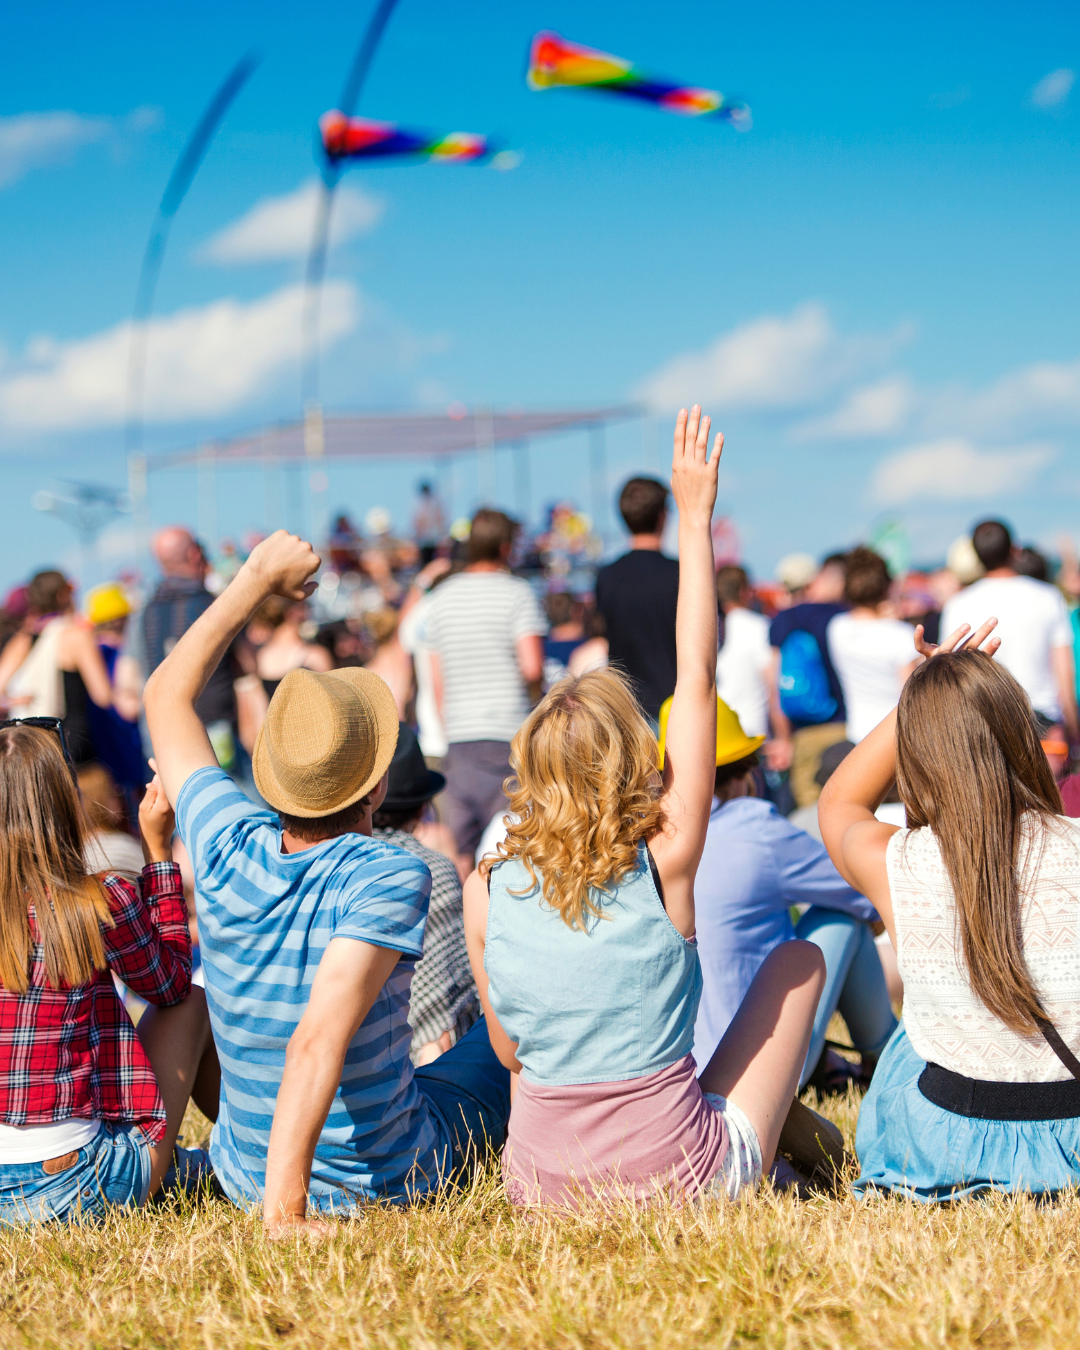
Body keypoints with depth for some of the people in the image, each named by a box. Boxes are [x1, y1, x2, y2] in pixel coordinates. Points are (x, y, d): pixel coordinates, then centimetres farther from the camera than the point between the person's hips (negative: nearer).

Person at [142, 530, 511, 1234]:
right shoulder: (391, 878, -27)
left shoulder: (228, 847, -13)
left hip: (243, 1171, 4)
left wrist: (257, 578, 7)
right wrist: (284, 1209, -39)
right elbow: (317, 1043, -39)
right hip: (393, 1179, -4)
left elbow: (166, 695, 3)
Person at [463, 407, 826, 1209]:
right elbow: (698, 679, -9)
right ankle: (778, 1130, 36)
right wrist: (695, 519, -4)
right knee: (798, 960, 19)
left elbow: (511, 1051, 4)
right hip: (685, 1179, -3)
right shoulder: (665, 863, -15)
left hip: (541, 1190, 3)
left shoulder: (488, 893, -8)